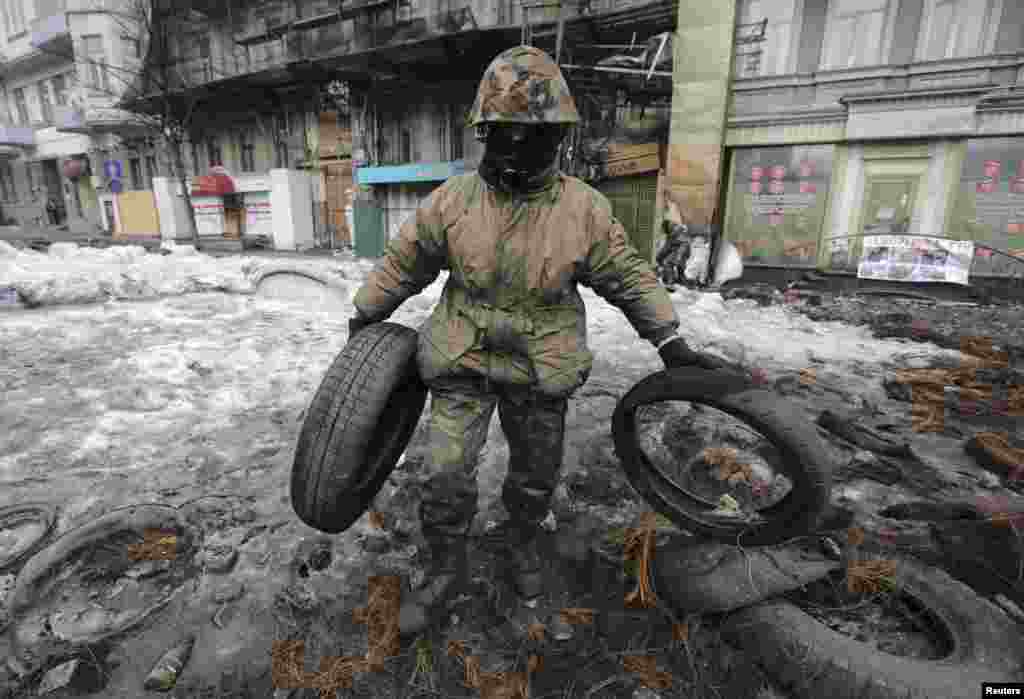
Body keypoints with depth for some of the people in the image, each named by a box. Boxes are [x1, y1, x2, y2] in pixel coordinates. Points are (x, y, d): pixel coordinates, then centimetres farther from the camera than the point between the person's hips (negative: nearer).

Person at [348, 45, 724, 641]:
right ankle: (448, 570, 26)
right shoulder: (452, 200, -6)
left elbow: (628, 276, 1)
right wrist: (364, 317, 13)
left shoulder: (585, 207, -7)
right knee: (447, 476, -2)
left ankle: (524, 542, 47)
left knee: (536, 476, 17)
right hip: (463, 362, 0)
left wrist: (671, 343, -1)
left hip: (542, 369, 1)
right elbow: (404, 262, 5)